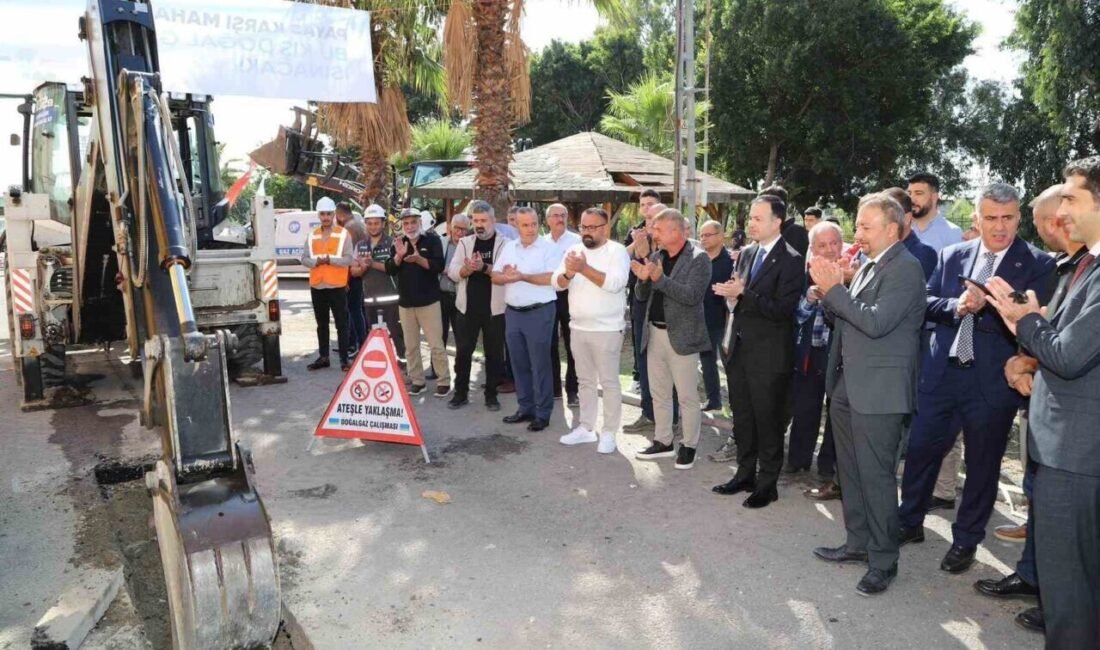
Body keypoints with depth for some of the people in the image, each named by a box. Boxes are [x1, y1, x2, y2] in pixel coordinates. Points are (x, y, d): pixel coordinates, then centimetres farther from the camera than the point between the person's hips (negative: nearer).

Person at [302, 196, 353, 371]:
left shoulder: (343, 234, -3)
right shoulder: (312, 235, 9)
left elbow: (348, 260, -11)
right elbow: (304, 259, 5)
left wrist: (330, 259, -23)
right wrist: (316, 261, -14)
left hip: (337, 286, -4)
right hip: (317, 287, 4)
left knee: (341, 324, 1)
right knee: (321, 324, 13)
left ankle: (344, 359, 5)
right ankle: (323, 357, 23)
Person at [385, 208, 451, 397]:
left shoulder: (432, 240, -3)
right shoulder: (398, 243, 10)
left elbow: (439, 266, -14)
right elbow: (389, 270, 1)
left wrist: (419, 259, -26)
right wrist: (399, 256, -16)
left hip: (428, 301, -5)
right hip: (405, 302, 5)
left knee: (436, 345, -4)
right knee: (411, 346, 9)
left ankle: (444, 382, 3)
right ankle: (417, 381, 18)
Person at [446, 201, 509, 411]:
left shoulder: (504, 244, -1)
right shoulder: (464, 242, 9)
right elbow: (452, 272, 1)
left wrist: (484, 267, -26)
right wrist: (467, 269, -19)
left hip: (494, 308, -2)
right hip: (468, 307, 3)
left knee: (494, 353, 6)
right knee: (462, 351, 7)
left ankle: (491, 394, 18)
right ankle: (461, 393, 19)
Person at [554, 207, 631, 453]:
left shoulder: (617, 251, -9)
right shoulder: (573, 250, 8)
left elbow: (615, 283, -24)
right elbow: (556, 283, 1)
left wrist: (584, 268, -29)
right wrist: (568, 274, -21)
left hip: (607, 329, -6)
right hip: (578, 327, 6)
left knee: (609, 382, 3)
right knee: (585, 380, 15)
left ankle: (609, 432, 13)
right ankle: (586, 427, 26)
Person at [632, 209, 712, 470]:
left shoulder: (698, 258, -10)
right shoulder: (656, 256, 8)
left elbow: (693, 296, -22)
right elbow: (642, 296, 10)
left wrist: (660, 279, -28)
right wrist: (643, 279, -12)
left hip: (681, 336, -7)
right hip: (655, 334, 7)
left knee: (687, 396, 4)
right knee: (659, 394, 15)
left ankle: (689, 446, 17)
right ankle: (663, 442, 27)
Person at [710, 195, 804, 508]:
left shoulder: (791, 261, -13)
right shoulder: (747, 254, 10)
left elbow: (782, 309, -21)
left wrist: (742, 294, -25)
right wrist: (731, 295, -5)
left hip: (768, 355, -7)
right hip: (739, 350, 7)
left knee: (768, 422, 6)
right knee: (742, 418, 17)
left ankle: (767, 483, 20)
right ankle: (745, 474, 32)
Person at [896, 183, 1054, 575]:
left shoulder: (1038, 265, -5)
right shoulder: (952, 255, 7)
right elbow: (927, 302, 2)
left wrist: (985, 306, -27)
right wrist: (955, 306, -17)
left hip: (992, 381, -3)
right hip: (942, 373, 3)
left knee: (982, 464, 11)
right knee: (921, 450, 11)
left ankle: (966, 540, 29)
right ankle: (910, 523, 31)